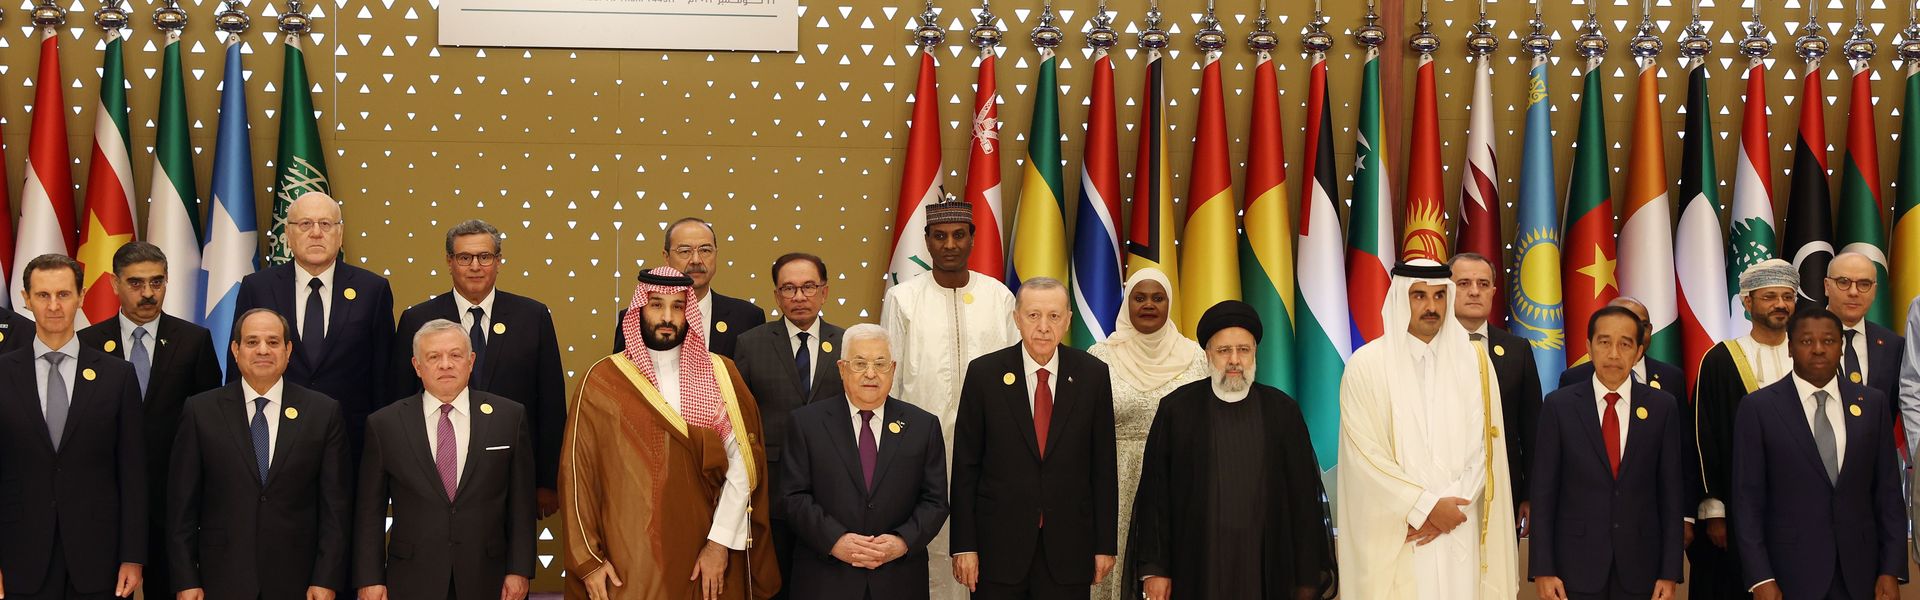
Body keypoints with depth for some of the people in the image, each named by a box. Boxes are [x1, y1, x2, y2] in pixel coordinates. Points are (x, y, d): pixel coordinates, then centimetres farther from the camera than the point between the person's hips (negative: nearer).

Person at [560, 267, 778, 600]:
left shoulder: (720, 375, 2)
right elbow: (577, 473, -1)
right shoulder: (602, 380, -1)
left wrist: (720, 543, -12)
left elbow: (742, 465, -4)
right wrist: (588, 560, -5)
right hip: (627, 560, -1)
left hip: (703, 557, 1)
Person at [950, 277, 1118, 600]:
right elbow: (965, 466, 0)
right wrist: (964, 546, -4)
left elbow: (1103, 466, 4)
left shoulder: (1092, 375, 2)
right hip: (999, 546, -1)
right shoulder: (984, 373, -1)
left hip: (1069, 549, 1)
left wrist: (1106, 544, 2)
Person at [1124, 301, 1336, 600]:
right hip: (1196, 567, -1)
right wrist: (1153, 568, -3)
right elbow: (1154, 494, 2)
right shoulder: (1176, 409, 3)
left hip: (1265, 569, 1)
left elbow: (1304, 496, 6)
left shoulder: (1283, 410, 5)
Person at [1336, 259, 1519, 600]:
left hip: (1459, 533, 2)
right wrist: (1427, 506, -12)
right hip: (1393, 536, -2)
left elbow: (1482, 447, 2)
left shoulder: (1474, 362, 4)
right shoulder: (1366, 366, -4)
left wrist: (1443, 508, -10)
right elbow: (1365, 454, -8)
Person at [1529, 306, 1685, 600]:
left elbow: (1671, 492, 3)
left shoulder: (1662, 407, 3)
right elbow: (1543, 491, 0)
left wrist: (1670, 573, -1)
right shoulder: (1560, 405, 0)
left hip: (1640, 567, 1)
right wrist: (1543, 570, -5)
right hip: (1577, 566, -1)